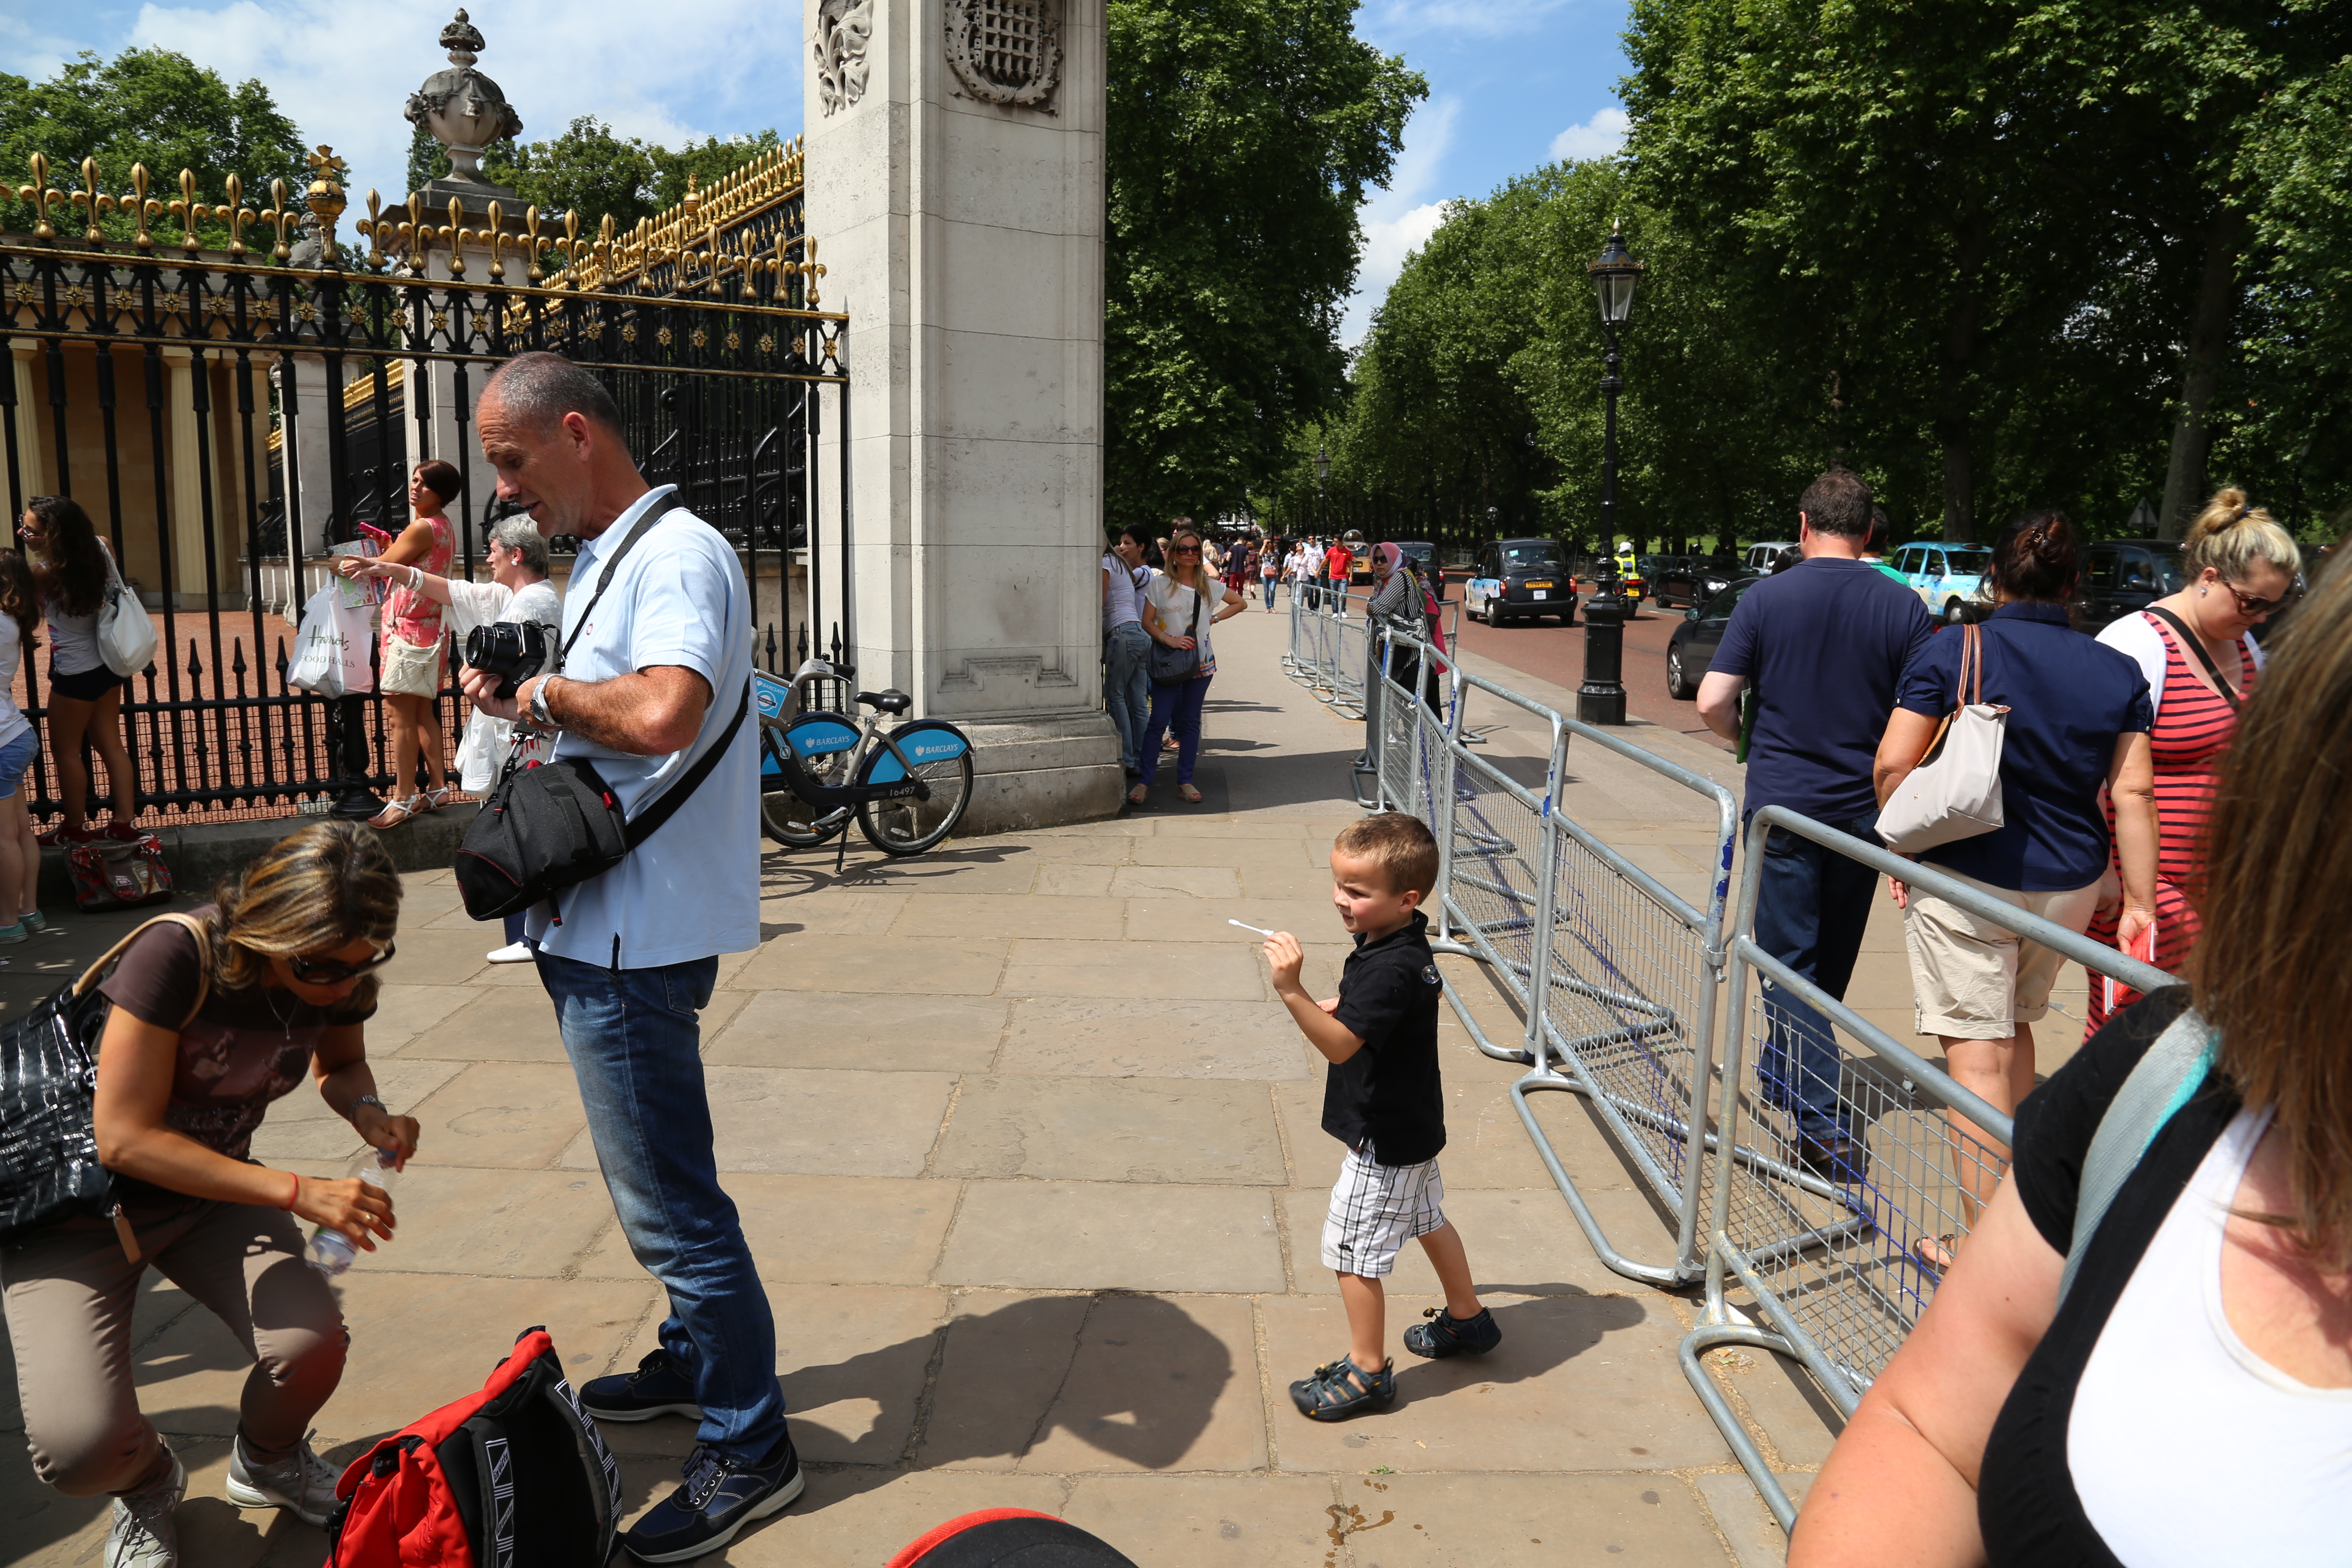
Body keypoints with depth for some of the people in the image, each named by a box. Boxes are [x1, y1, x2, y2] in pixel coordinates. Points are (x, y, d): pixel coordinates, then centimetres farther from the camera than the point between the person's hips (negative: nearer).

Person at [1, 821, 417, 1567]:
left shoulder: (341, 975, -13)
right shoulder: (176, 957, -32)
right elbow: (125, 1139, -29)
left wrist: (369, 1113, -14)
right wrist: (298, 1193, -33)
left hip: (210, 1192, 4)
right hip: (78, 1205, -4)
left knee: (312, 1343, -22)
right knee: (81, 1447, -22)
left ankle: (267, 1462, 15)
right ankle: (147, 1484, 17)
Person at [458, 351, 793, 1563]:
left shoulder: (678, 555, -17)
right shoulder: (602, 560, 16)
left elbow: (661, 713, -35)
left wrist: (550, 691, -18)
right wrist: (520, 702, 4)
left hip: (636, 935, -10)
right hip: (599, 920, 10)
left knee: (668, 1200, -2)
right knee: (658, 1181, 22)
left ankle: (747, 1449, 13)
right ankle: (699, 1358, 40)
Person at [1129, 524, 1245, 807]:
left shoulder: (1209, 586, 5)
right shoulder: (1160, 585, -1)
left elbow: (1240, 603, 18)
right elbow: (1147, 622, -2)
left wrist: (1214, 618, 4)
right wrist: (1169, 640, -19)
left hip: (1201, 663, 3)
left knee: (1190, 722, 7)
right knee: (1159, 720, -9)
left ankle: (1185, 781, 14)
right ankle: (1143, 781, -3)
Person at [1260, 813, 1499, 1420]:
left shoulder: (1390, 970, -31)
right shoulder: (1406, 944, -1)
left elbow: (1340, 1045, -38)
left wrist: (1292, 991, -48)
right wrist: (1335, 1007, 7)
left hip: (1384, 1140, -10)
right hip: (1413, 1125, 10)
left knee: (1352, 1250, 2)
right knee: (1427, 1219, 28)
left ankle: (1367, 1372, 17)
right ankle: (1467, 1319, 47)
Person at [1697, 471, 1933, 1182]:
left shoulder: (1765, 598, -6)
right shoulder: (1904, 606, -2)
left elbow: (1712, 702, -10)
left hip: (1782, 806, -3)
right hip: (1863, 807, 3)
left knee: (1791, 960, 2)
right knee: (1832, 959, 20)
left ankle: (1827, 1122, -6)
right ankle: (1783, 1072, 39)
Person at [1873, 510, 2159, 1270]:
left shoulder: (1950, 652, -8)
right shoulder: (2118, 672, 3)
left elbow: (1893, 766, -13)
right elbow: (2133, 793, -1)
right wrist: (2140, 901, 2)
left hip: (1965, 879, -5)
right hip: (2069, 886, 5)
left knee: (1978, 1055, -1)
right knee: (2015, 1024, 25)